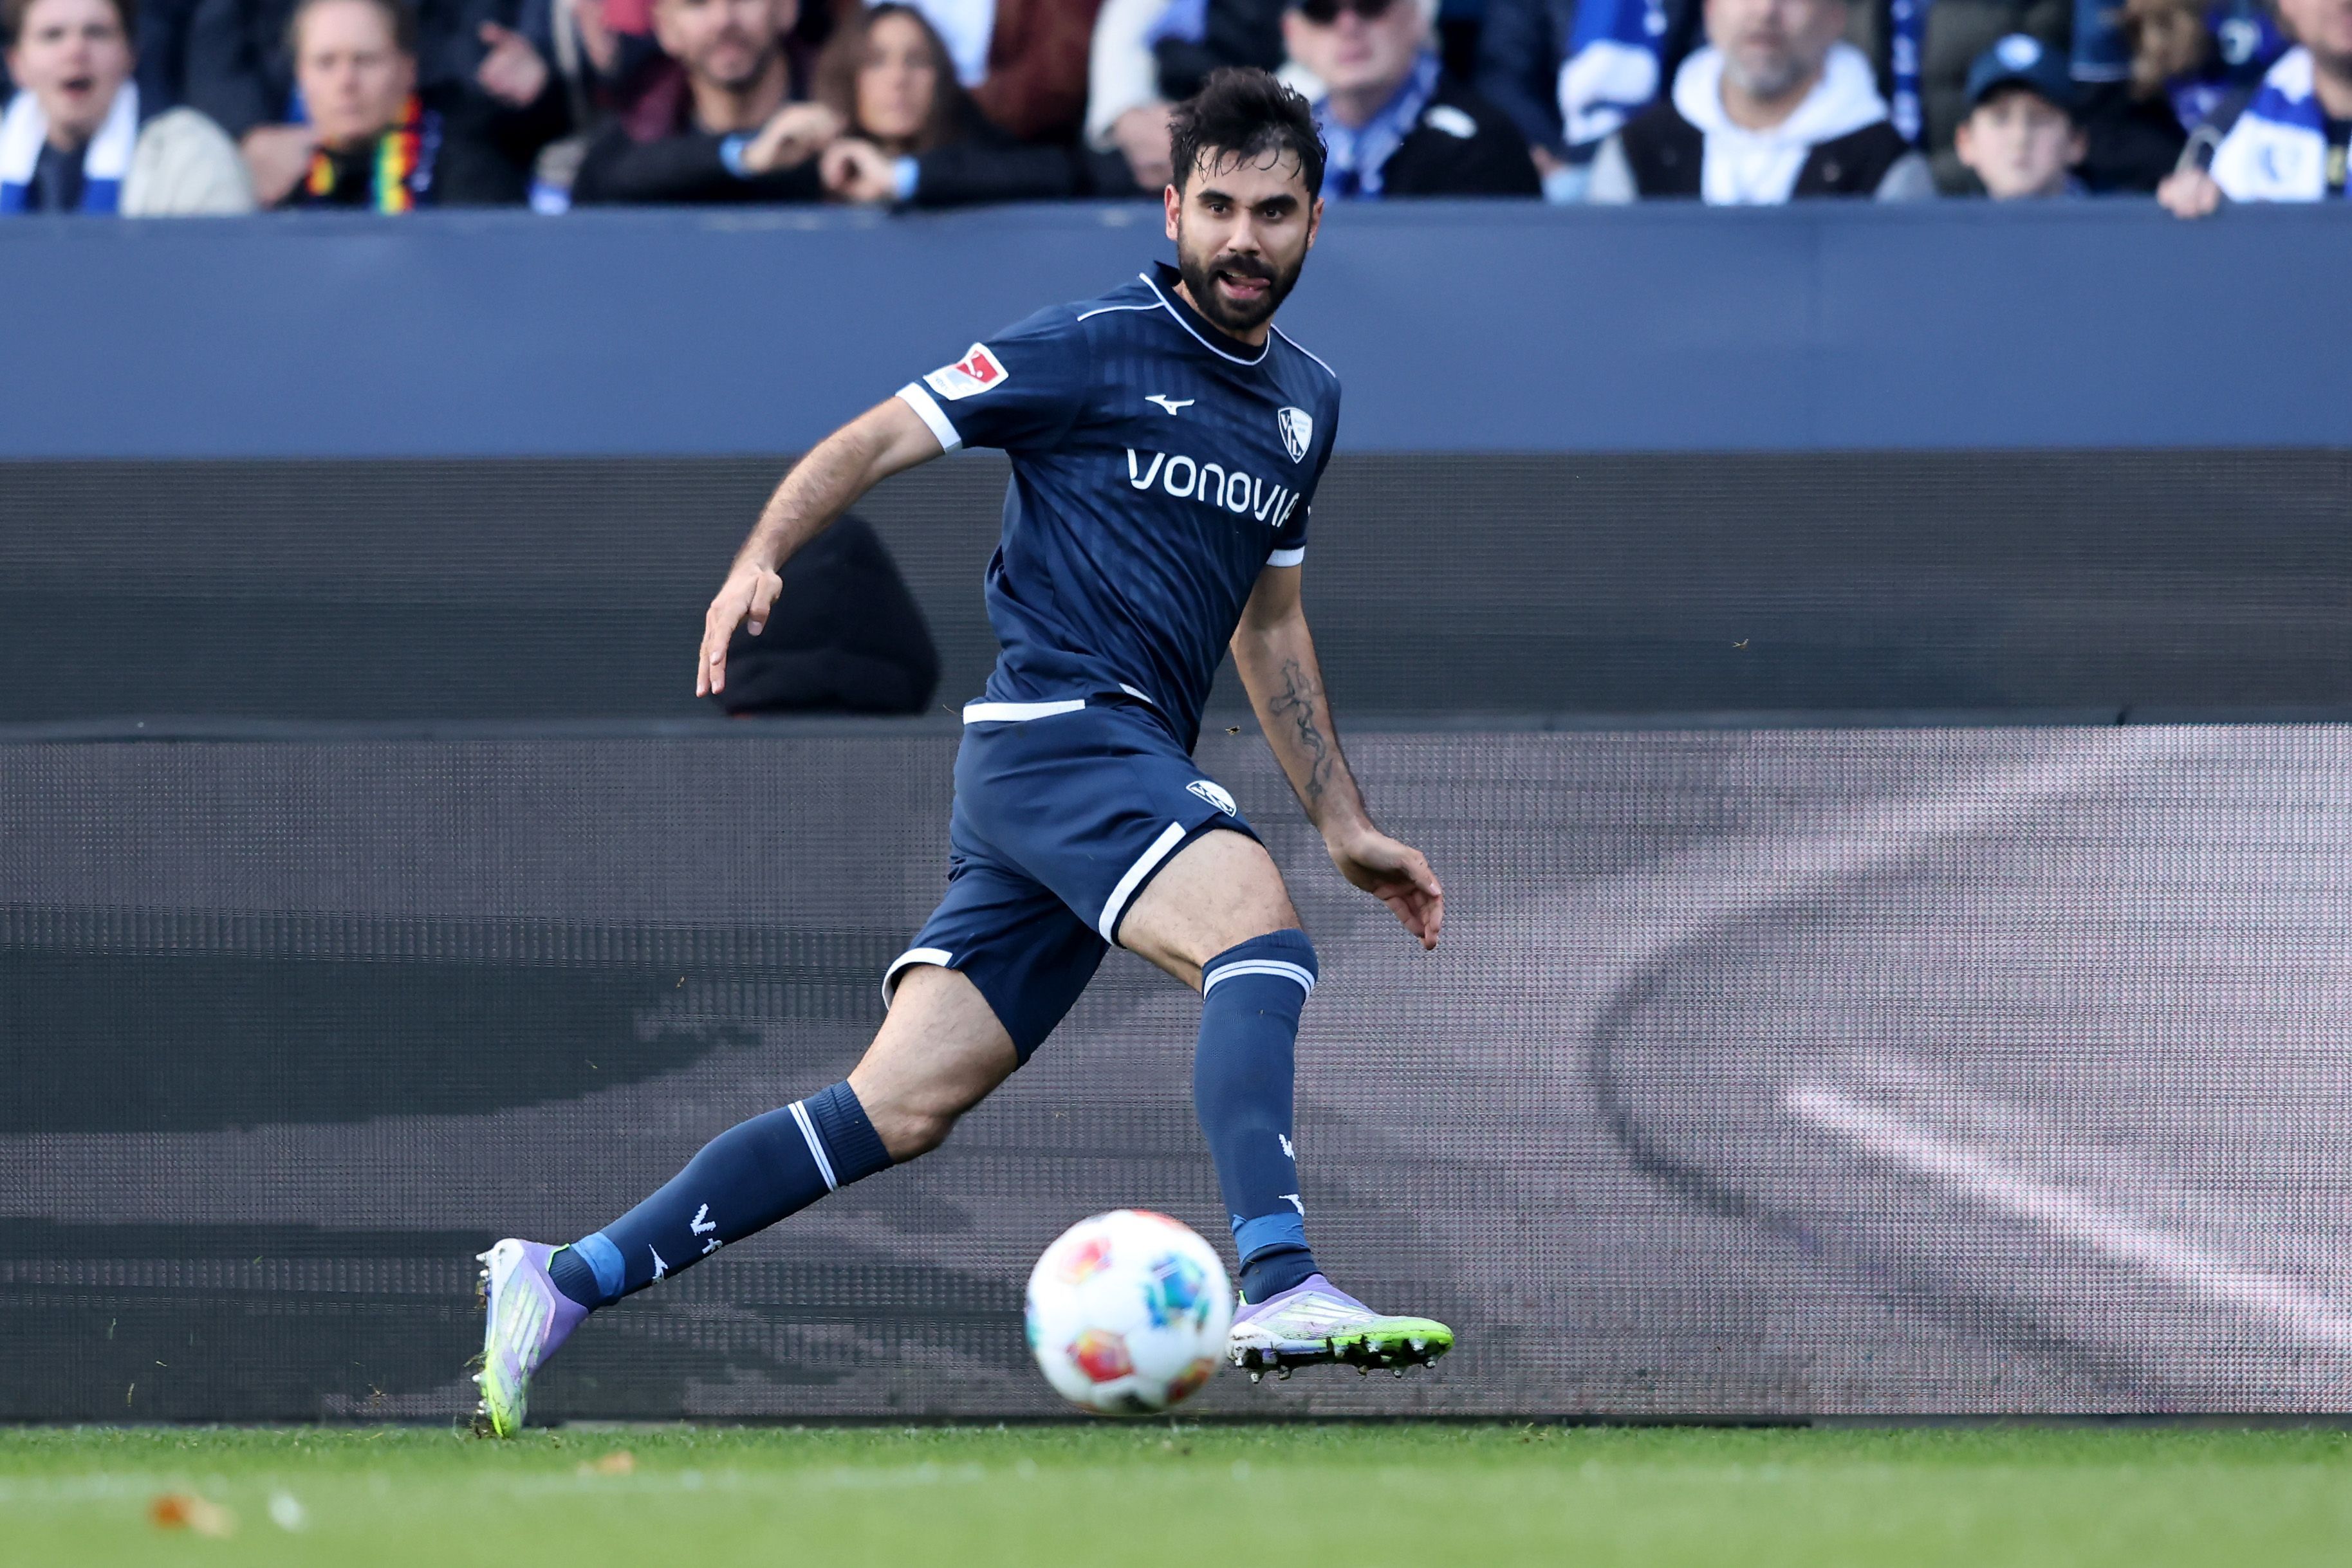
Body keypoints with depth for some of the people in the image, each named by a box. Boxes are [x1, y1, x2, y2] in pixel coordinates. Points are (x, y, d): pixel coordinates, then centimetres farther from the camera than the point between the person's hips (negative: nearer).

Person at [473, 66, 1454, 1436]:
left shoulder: (1308, 401, 19)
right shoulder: (1097, 348, -3)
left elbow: (1269, 623, 30)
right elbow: (876, 440, -2)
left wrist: (1347, 827, 28)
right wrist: (763, 555, -20)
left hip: (1132, 779, 7)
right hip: (1061, 724, -7)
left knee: (900, 1109, 2)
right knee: (1259, 931, -31)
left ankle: (564, 1282, 6)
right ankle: (1280, 1287, -44)